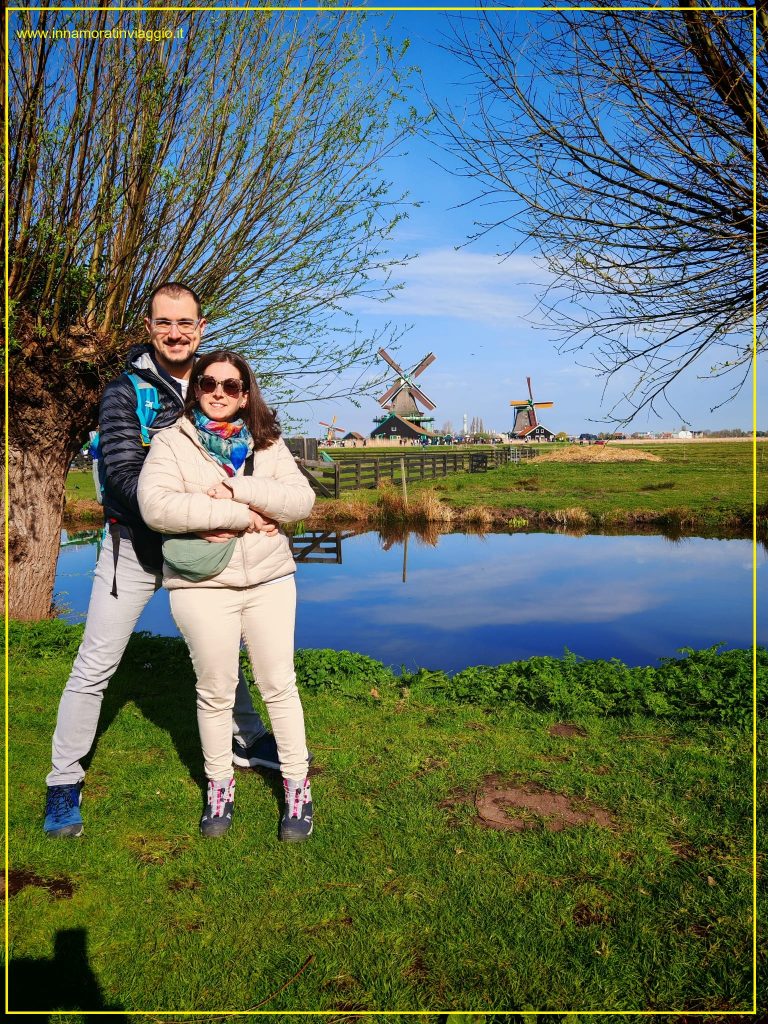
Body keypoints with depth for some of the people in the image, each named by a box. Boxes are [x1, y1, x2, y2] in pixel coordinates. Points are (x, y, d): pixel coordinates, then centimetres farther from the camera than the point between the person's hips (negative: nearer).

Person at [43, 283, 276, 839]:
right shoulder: (126, 391, -9)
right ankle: (65, 783, 18)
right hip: (134, 546, -3)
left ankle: (249, 741, 37)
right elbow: (124, 474, -19)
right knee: (94, 667, 2)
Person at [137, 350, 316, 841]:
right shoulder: (171, 442, -1)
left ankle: (298, 788, 22)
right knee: (216, 692, 9)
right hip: (202, 585, -2)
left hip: (269, 579, 2)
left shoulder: (267, 444, 7)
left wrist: (238, 489, -17)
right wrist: (238, 516, -18)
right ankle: (219, 787, 30)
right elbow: (155, 506, -17)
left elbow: (302, 500, -4)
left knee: (279, 685, 7)